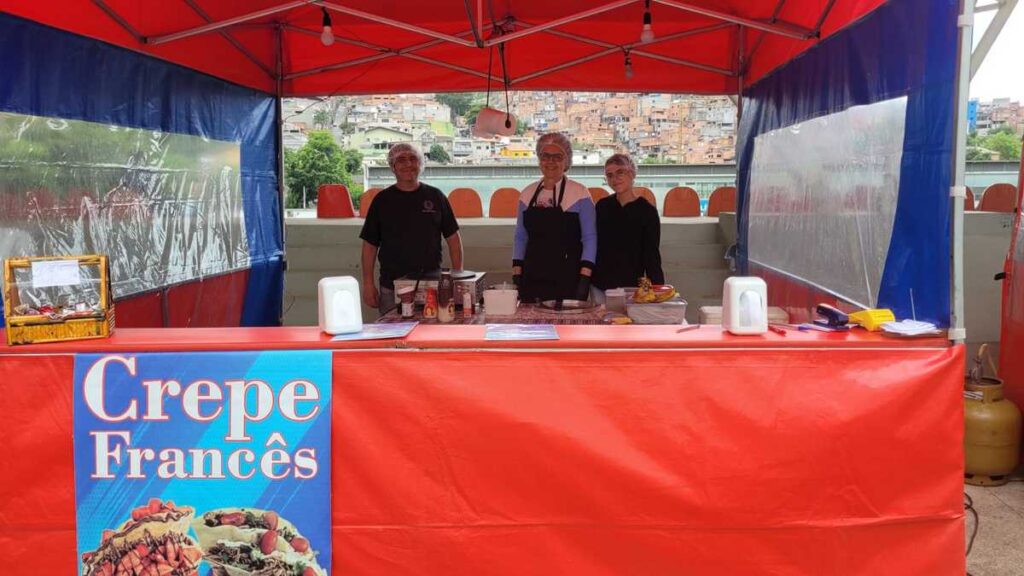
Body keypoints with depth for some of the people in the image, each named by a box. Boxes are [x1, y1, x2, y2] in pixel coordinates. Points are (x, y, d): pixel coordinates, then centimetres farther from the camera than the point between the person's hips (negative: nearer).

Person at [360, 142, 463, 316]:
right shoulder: (382, 199, 6)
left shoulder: (435, 196, 7)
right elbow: (370, 244, 6)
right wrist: (368, 284, 0)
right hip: (392, 289, 0)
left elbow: (453, 238, 9)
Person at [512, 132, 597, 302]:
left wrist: (584, 278, -11)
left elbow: (589, 238, -4)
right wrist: (516, 273, 6)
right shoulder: (527, 194, 9)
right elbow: (520, 237, 14)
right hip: (532, 279, 4)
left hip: (567, 281, -3)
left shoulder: (580, 193, -3)